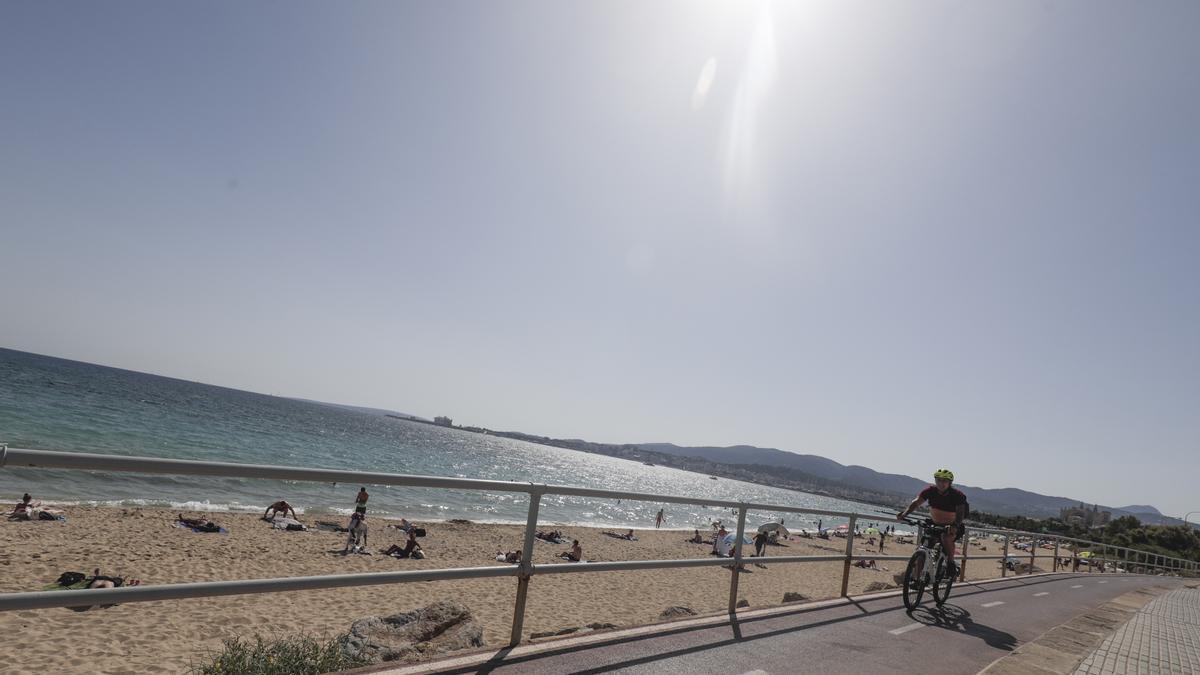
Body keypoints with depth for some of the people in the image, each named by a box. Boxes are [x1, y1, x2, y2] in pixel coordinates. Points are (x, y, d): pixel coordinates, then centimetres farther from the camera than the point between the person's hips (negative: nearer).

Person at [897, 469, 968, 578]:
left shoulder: (957, 495, -22)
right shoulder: (930, 491, -14)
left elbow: (960, 512, -35)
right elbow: (916, 502, -24)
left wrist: (955, 526, -55)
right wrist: (904, 514, -42)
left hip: (953, 526, -4)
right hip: (936, 524, 4)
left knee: (946, 537, -34)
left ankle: (951, 563, -10)